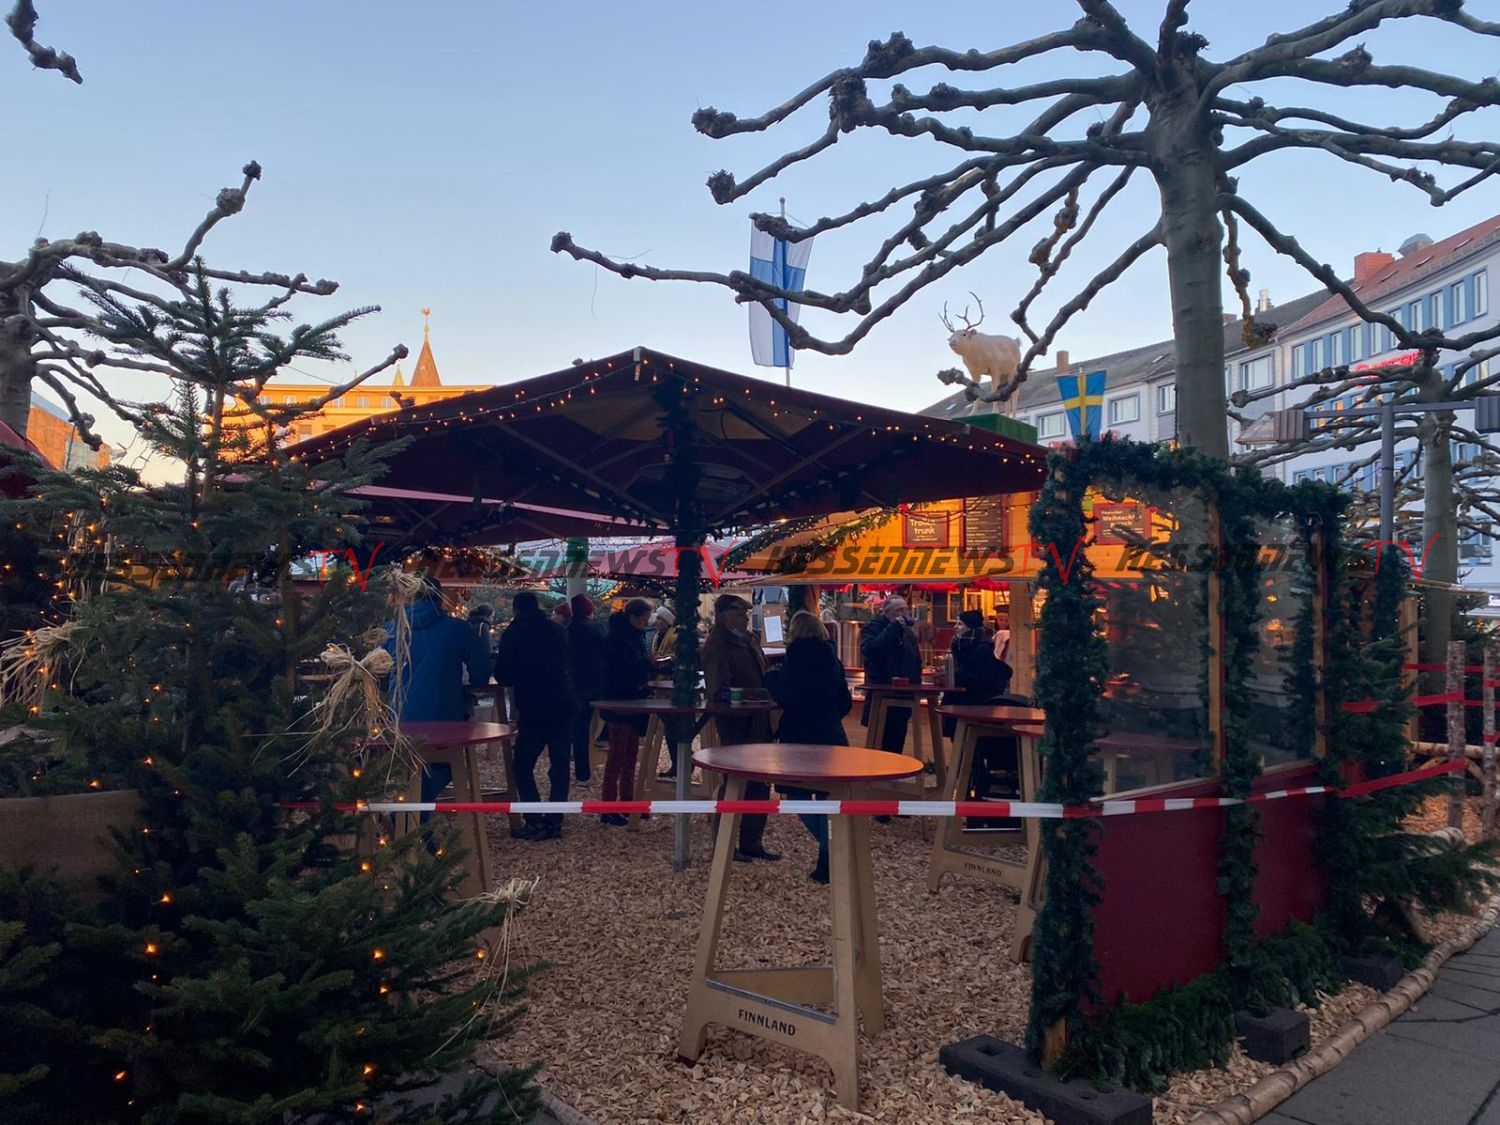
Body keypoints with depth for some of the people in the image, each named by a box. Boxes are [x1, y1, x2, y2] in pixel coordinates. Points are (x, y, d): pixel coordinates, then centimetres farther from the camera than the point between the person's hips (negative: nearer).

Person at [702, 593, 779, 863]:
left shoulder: (749, 640, 13)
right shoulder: (717, 646, -14)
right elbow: (719, 688, -24)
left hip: (758, 723, 9)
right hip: (736, 726, -8)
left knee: (760, 785, 13)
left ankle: (753, 842, 24)